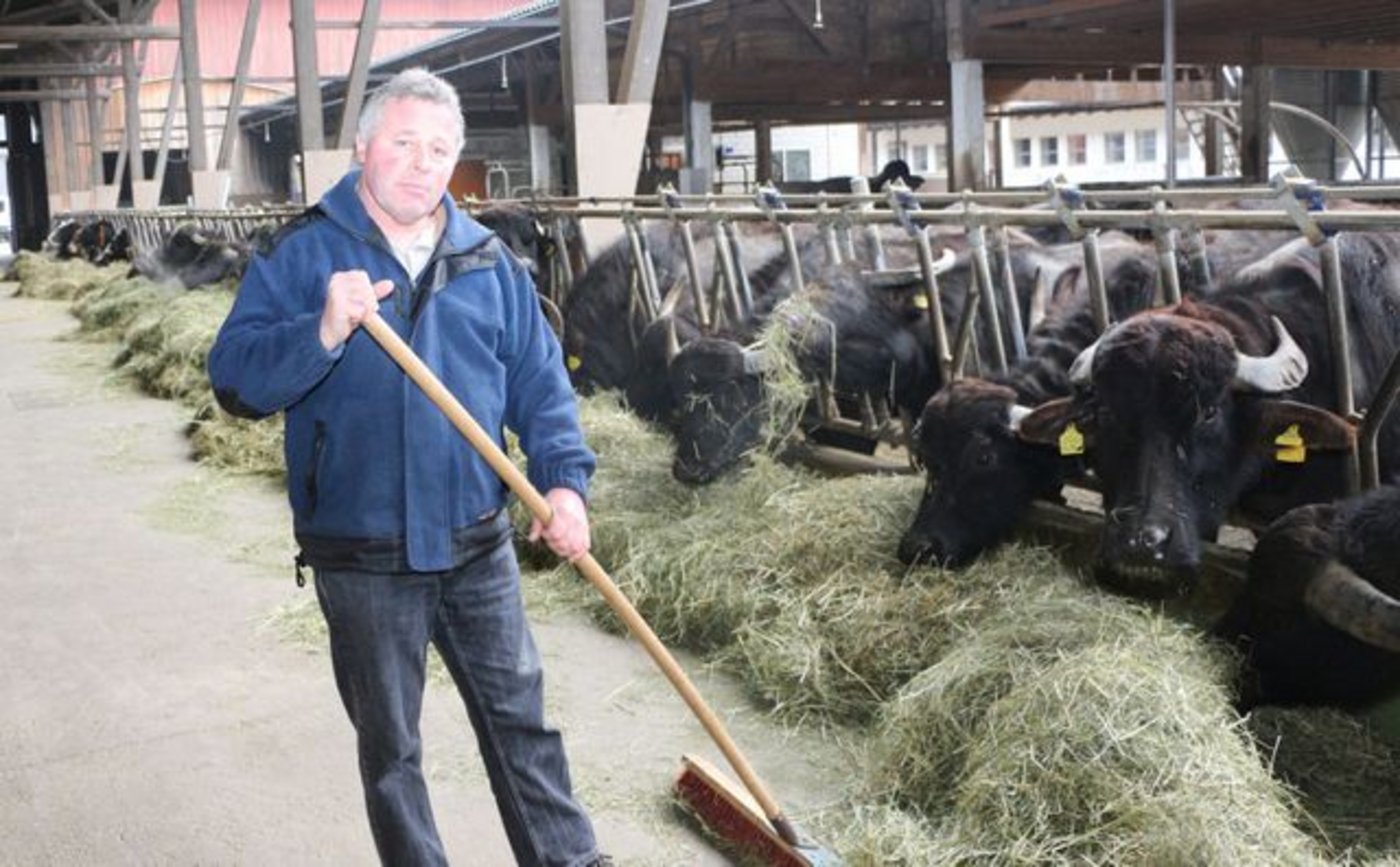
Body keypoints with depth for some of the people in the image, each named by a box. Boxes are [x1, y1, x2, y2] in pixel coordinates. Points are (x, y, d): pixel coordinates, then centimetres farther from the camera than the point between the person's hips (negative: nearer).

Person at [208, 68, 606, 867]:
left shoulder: (488, 261, 5)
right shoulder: (304, 253, -5)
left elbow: (541, 383, 7)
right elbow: (235, 379, -13)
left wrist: (564, 479, -6)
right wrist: (324, 332, -28)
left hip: (478, 545, 3)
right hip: (362, 560, -3)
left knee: (521, 719, 12)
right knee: (390, 747, 12)